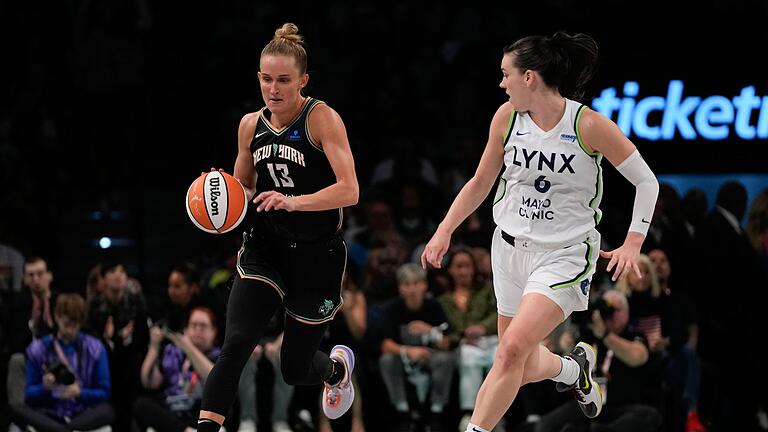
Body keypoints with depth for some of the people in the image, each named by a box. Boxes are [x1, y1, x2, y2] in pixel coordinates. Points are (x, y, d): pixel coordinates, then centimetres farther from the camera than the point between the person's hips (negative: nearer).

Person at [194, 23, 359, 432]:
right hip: (264, 249, 3)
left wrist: (294, 201, -36)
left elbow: (349, 190, -22)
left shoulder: (322, 118, -12)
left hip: (317, 256, -3)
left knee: (295, 370, 11)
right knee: (235, 345, -21)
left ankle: (339, 366, 47)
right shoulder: (251, 125, 3)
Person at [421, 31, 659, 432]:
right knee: (524, 369, 12)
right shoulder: (507, 117, -4)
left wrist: (632, 243, -16)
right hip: (511, 247, 5)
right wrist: (444, 231, 1)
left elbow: (646, 181, -8)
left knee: (513, 349, -22)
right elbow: (480, 183, 9)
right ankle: (573, 368, 45)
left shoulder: (589, 125, -17)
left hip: (564, 255, -5)